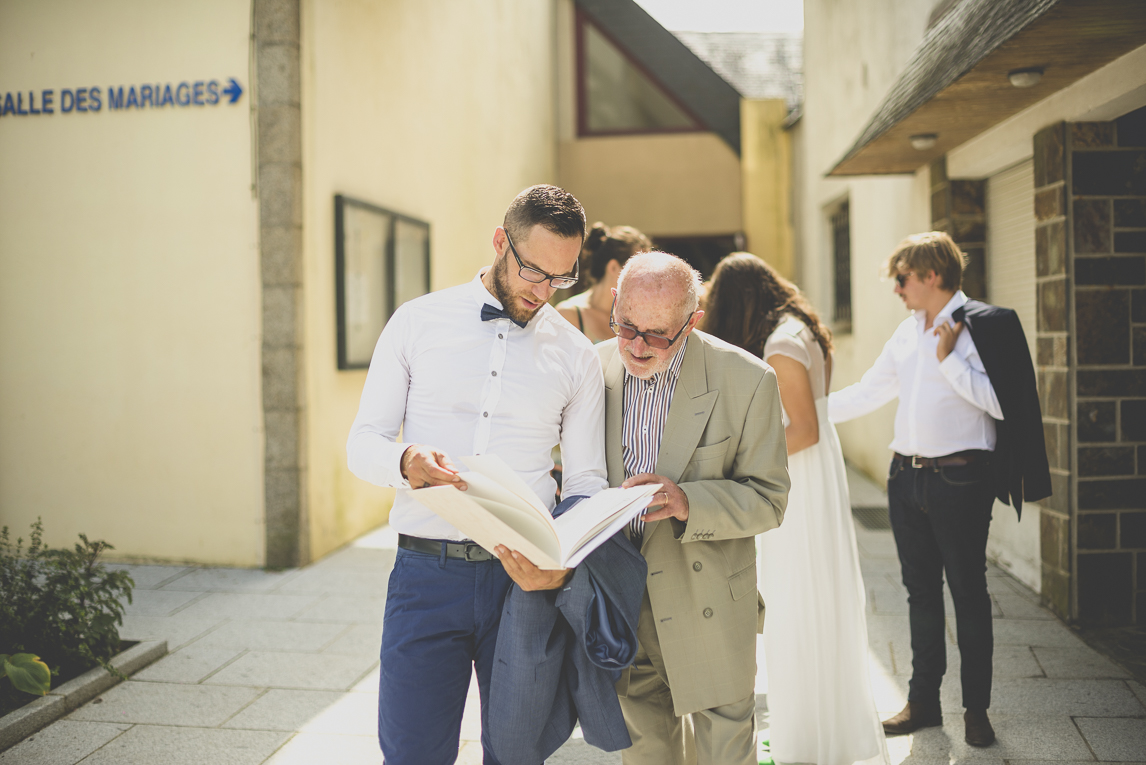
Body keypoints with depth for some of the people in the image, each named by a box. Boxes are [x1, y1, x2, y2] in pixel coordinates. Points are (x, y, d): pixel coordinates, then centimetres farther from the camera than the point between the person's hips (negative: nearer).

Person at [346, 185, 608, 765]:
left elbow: (585, 483, 6)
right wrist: (404, 461, -20)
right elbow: (362, 442, 4)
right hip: (426, 571, -1)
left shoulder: (576, 356, 7)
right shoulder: (418, 321, 4)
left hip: (523, 577, 1)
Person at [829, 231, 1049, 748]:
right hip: (906, 476, 7)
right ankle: (923, 700, 25)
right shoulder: (907, 333, 13)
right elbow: (866, 393, 18)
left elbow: (999, 401, -17)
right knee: (921, 593, 13)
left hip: (958, 480, -6)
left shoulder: (980, 326, -8)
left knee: (968, 593, 4)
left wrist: (949, 358, -16)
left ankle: (976, 708, 18)